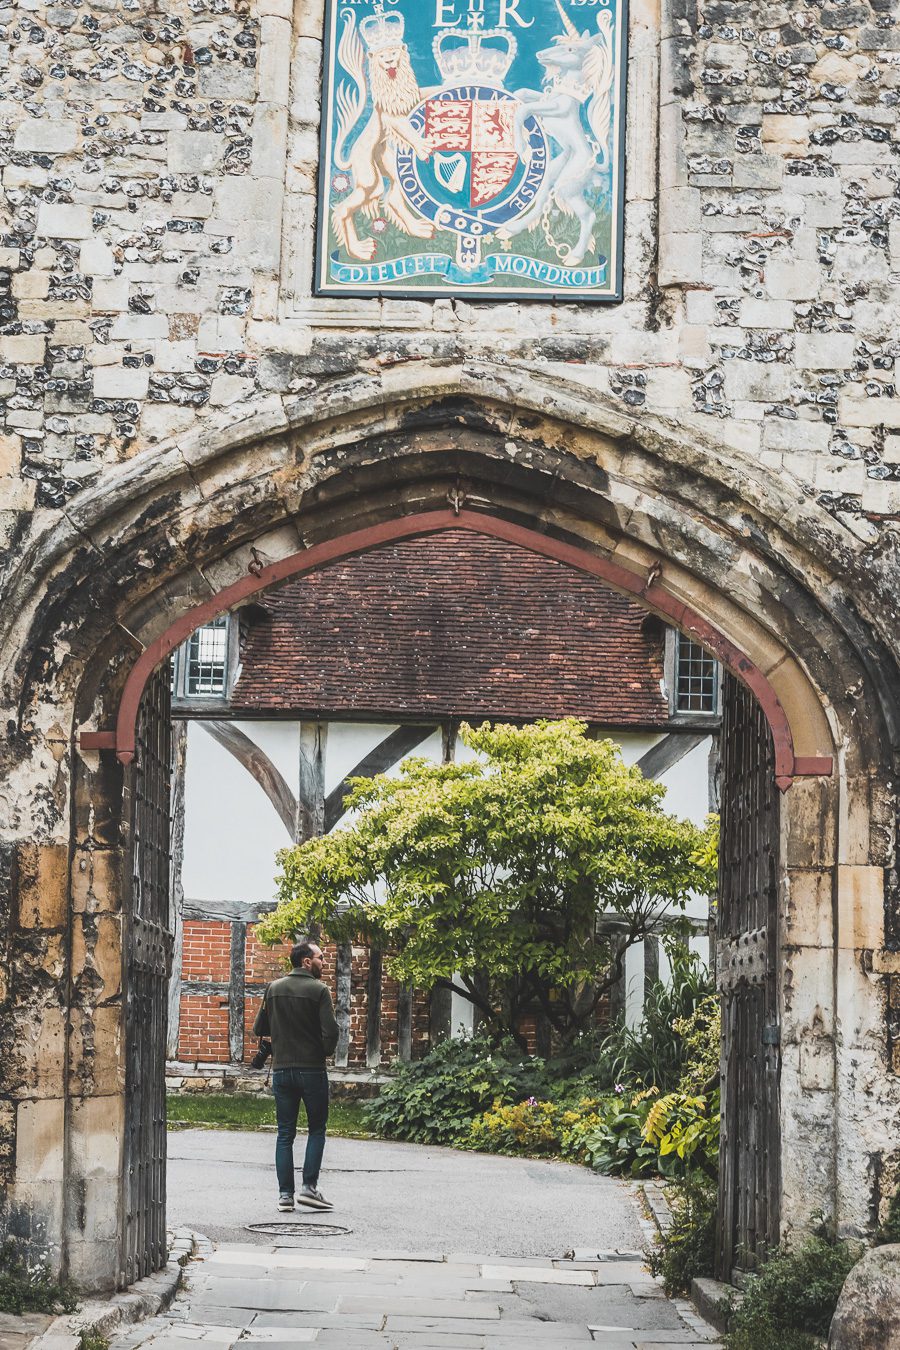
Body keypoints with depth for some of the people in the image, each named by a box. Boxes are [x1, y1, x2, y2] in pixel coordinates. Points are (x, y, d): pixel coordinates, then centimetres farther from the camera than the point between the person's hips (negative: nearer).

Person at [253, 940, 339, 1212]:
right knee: (316, 1129, 8)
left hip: (281, 1070, 4)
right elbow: (330, 1031, -16)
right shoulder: (318, 990, -9)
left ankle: (285, 1194, 3)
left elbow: (259, 1029, 9)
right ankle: (309, 1186, -3)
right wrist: (325, 1052, 4)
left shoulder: (273, 989, 6)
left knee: (285, 1133, 8)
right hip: (312, 1069, -4)